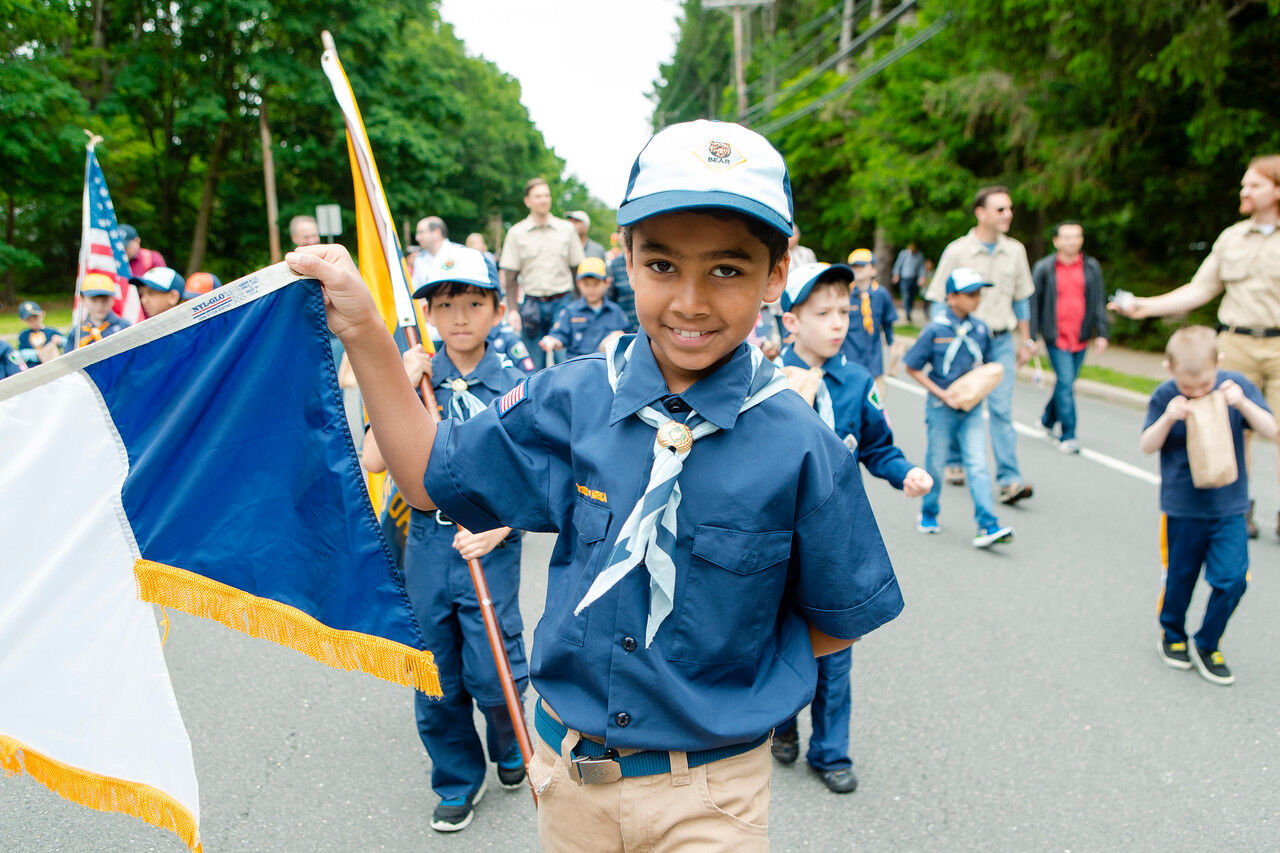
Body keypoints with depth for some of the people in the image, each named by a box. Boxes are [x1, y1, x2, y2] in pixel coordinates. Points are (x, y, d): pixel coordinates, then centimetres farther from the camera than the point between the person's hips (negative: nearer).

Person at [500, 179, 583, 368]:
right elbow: (510, 277, 3)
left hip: (562, 301, 0)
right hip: (532, 302, 0)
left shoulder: (567, 229, 7)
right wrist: (512, 310, -8)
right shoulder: (516, 233, 4)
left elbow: (578, 269, 9)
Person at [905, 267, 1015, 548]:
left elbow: (988, 365, 17)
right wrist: (940, 393, -13)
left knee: (978, 464, -4)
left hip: (971, 407, 3)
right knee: (936, 463, 9)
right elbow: (912, 367, -6)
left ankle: (987, 525, -5)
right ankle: (928, 514, 30)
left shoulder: (981, 329, 2)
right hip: (941, 407, -3)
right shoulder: (935, 329, -10)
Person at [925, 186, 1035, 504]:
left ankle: (1009, 480, -9)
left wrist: (1024, 341, 15)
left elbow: (1022, 299, 15)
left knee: (1002, 408, -6)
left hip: (1001, 339, 2)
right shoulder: (957, 251, -5)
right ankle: (954, 462, 30)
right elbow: (940, 301, -2)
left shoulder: (1015, 251, 6)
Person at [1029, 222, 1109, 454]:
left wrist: (1101, 334, 2)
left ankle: (1048, 419, 37)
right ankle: (1067, 436, -5)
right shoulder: (1043, 268, -2)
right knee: (1066, 383, -11)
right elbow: (1033, 302, 0)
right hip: (1056, 337, -4)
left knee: (1065, 382, 13)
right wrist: (1032, 337, -3)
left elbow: (1099, 302, 8)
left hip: (1081, 338, 4)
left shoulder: (1092, 267, 6)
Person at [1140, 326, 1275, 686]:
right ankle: (1172, 635, 37)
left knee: (1232, 578, -5)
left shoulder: (1235, 384, -6)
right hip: (1182, 506, -1)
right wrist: (1168, 418, -24)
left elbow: (1270, 430, -6)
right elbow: (1147, 446, -7)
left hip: (1229, 505, 1)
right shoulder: (1165, 396, -9)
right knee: (1180, 576, 12)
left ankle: (1207, 646, 16)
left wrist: (1243, 403, -23)